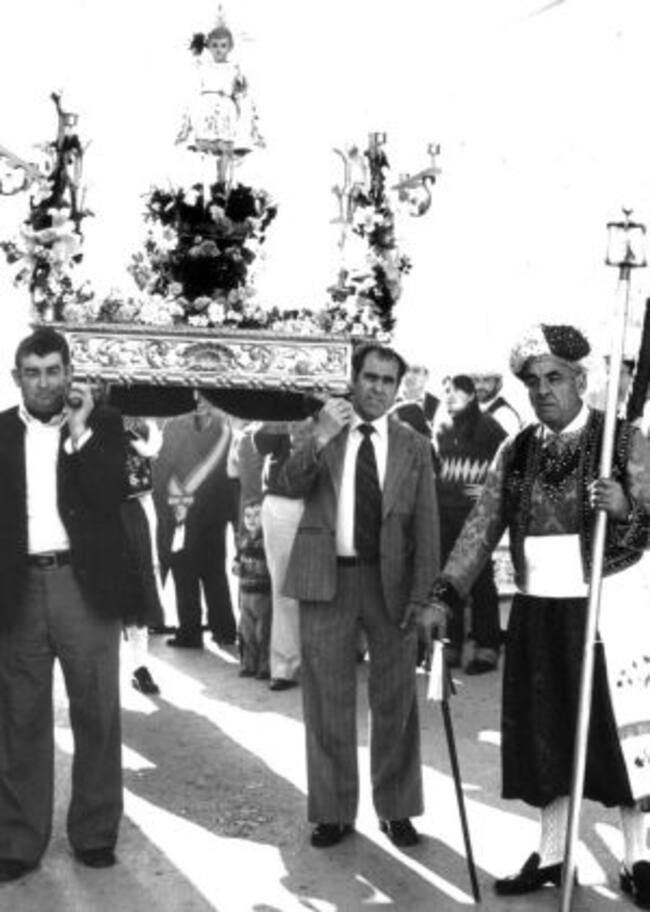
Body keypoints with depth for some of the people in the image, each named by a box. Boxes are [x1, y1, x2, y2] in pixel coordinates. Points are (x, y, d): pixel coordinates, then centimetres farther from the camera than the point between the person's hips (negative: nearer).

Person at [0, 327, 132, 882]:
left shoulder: (103, 424, 3)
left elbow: (111, 498, -10)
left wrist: (80, 431, -12)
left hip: (85, 584, -1)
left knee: (97, 715, 6)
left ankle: (96, 833, 19)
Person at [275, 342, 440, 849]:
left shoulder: (413, 447, 6)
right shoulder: (322, 434, 6)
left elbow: (426, 526, 1)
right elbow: (288, 487, -8)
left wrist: (424, 597, -7)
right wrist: (320, 439, -23)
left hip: (391, 581, 0)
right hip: (328, 578, 0)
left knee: (395, 700, 8)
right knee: (329, 702, 7)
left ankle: (396, 808, 24)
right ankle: (333, 812, 21)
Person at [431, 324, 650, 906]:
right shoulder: (516, 453, 6)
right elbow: (481, 528, 2)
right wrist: (445, 593, -8)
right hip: (540, 613, 4)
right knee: (549, 735, 11)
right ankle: (552, 855, 27)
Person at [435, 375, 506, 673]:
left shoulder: (488, 428, -2)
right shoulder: (444, 432, 14)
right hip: (445, 513, 5)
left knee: (480, 580, -2)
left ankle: (486, 648, 4)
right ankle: (451, 645, 15)